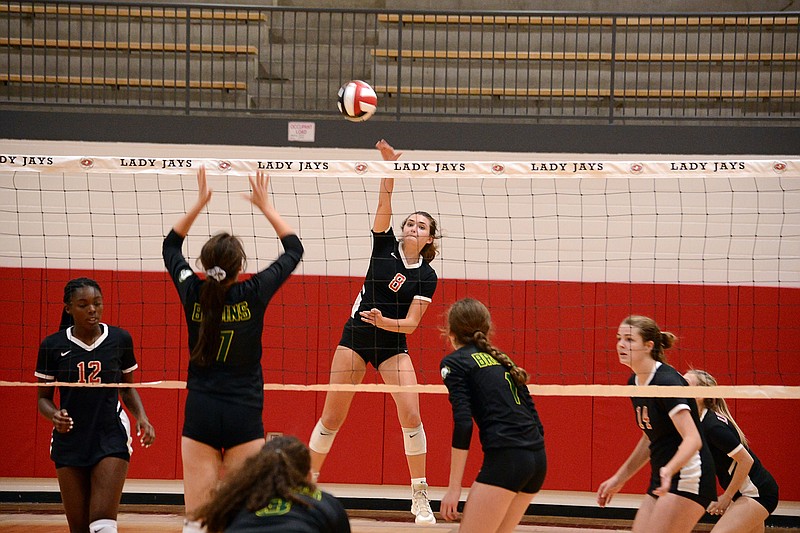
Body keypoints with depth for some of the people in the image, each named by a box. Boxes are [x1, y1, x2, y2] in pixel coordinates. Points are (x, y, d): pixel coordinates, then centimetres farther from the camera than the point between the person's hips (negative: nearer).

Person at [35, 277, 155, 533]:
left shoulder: (120, 339, 1)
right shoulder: (53, 346, -1)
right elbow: (43, 397, 7)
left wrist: (141, 417, -4)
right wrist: (54, 415, -15)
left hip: (111, 438, -1)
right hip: (70, 441, 1)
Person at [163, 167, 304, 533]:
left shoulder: (193, 294, -4)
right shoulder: (253, 295, -9)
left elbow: (170, 246, 17)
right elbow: (294, 249, 7)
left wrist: (200, 203, 17)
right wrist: (266, 206, 13)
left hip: (199, 413, 2)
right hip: (244, 414, -2)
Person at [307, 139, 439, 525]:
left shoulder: (426, 276, -3)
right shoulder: (385, 245, -2)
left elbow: (411, 322, -8)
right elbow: (384, 204, -16)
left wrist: (384, 321, -27)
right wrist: (389, 167, -30)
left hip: (393, 345, 0)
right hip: (355, 338, 0)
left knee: (411, 413, -15)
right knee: (332, 417, -1)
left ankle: (420, 496, -6)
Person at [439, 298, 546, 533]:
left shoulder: (454, 363, 4)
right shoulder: (502, 360, 24)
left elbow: (463, 424, -8)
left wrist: (454, 487, -8)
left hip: (505, 457, -7)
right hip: (537, 459, 7)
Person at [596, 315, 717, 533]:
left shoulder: (666, 381, -17)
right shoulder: (634, 383, 10)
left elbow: (693, 439, -27)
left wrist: (668, 471, -43)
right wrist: (619, 478, 24)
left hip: (688, 478, -9)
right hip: (663, 479, 9)